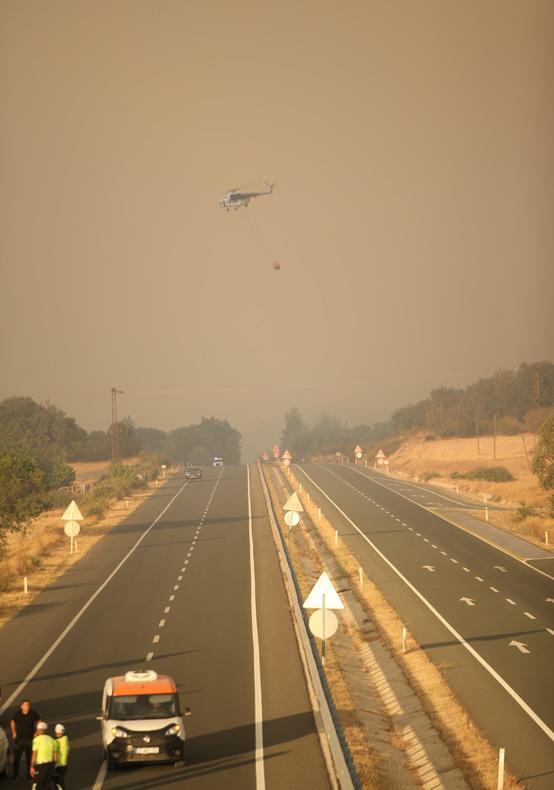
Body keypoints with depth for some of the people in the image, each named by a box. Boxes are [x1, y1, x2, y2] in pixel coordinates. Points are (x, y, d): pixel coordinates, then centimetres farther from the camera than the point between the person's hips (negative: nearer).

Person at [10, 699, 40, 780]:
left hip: (30, 739, 0)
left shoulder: (33, 714, -11)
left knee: (29, 758, 8)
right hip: (19, 739, 0)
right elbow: (12, 722, 11)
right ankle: (15, 775, 18)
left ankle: (29, 774, 20)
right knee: (16, 758, 5)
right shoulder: (17, 714, -9)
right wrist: (14, 733, 4)